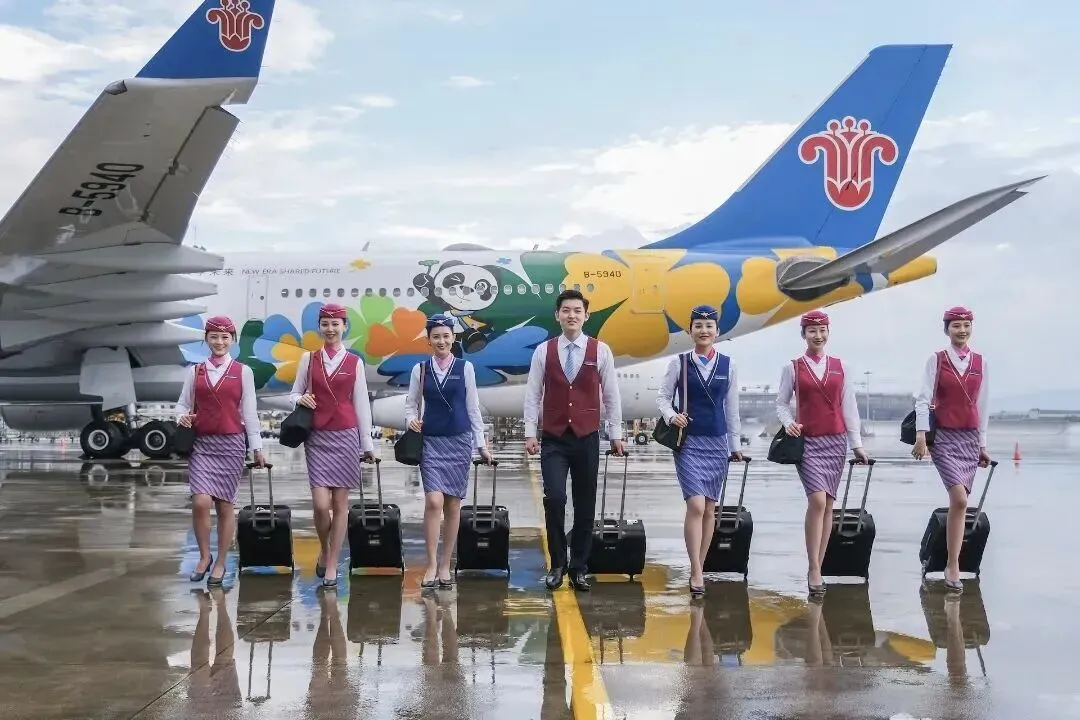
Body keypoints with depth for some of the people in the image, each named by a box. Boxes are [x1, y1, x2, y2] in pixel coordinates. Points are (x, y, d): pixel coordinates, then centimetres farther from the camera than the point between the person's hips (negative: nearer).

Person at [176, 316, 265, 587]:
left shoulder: (243, 372, 4)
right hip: (202, 444, 1)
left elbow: (249, 412, 4)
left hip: (232, 444, -1)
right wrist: (182, 417, -12)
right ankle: (204, 556, 7)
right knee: (201, 502, -14)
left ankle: (220, 563, 15)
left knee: (225, 505, 3)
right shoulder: (195, 371, 8)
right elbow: (183, 403, 11)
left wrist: (257, 447, 2)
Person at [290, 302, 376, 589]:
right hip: (317, 438, 0)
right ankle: (324, 550, 21)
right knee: (321, 504, -8)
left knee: (340, 504, 1)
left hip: (346, 436, 0)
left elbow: (361, 404, 6)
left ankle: (332, 565, 10)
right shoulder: (308, 358, 6)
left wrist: (368, 444, 7)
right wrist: (301, 399, -12)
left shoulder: (355, 362, 5)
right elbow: (295, 393, 13)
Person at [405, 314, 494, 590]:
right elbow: (411, 403, 10)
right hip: (431, 442, 0)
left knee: (453, 505, 4)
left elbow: (473, 408, 5)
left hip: (459, 441, 1)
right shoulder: (420, 369, 4)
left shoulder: (465, 368, 2)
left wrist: (481, 443, 5)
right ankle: (431, 565, -4)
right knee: (434, 501, -13)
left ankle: (445, 566, 14)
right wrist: (411, 419, -11)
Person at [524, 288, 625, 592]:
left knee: (585, 505, 6)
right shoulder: (543, 351, 1)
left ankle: (579, 567, 19)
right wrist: (530, 433, -1)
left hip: (587, 439, 1)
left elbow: (611, 395, 4)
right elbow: (532, 395, 4)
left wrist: (616, 435, 5)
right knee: (554, 498, -12)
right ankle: (557, 564, 6)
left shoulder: (600, 351, 0)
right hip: (553, 440, -1)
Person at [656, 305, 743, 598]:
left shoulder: (727, 365, 4)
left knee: (709, 509, 8)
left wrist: (735, 445, 11)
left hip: (717, 443, 3)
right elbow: (662, 395, 4)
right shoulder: (679, 362, -1)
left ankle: (698, 568, 20)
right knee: (696, 506, -14)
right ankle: (696, 573, -9)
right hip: (688, 442, -3)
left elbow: (732, 408, 9)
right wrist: (671, 417, -16)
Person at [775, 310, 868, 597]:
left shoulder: (840, 367, 10)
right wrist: (788, 423, -11)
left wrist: (857, 444, 8)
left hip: (836, 441, 3)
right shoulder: (792, 368, 3)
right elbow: (781, 403, 8)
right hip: (807, 442, -3)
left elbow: (849, 406, 9)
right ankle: (814, 570, -11)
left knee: (828, 504, 4)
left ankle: (816, 568, 12)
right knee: (818, 500, -17)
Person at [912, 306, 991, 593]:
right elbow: (923, 399, -6)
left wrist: (982, 443, 14)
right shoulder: (936, 360, -1)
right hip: (944, 436, -4)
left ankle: (952, 567, 8)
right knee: (959, 499, -17)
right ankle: (953, 566, -7)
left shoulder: (980, 362, 9)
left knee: (959, 503, 2)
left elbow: (982, 405, 13)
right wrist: (921, 435, -15)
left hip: (970, 437, 4)